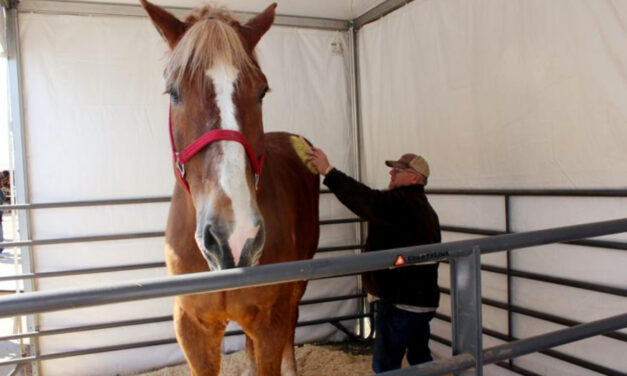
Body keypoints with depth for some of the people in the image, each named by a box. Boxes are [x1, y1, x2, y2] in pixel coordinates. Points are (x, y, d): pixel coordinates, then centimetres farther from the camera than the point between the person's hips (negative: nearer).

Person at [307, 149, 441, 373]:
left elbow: (365, 200, -29)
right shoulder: (424, 208, 16)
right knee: (420, 357, 21)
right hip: (424, 299, 10)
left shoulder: (401, 204, -18)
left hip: (400, 301, -10)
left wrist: (328, 172, -27)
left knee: (385, 364, 0)